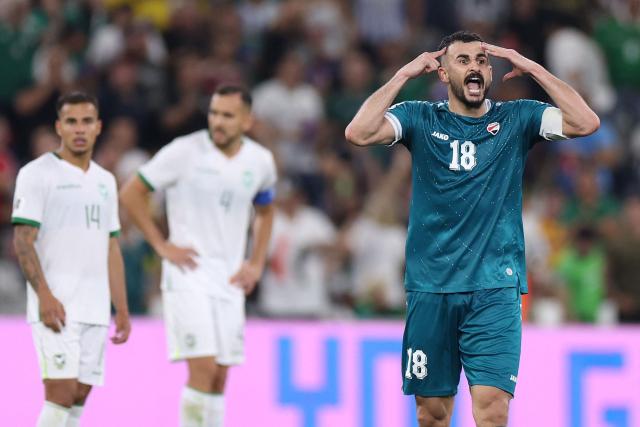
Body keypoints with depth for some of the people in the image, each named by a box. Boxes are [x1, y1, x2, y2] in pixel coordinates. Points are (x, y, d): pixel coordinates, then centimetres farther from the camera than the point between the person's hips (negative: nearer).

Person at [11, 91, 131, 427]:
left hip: (95, 310, 6)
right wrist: (44, 295, -20)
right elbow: (22, 241, -10)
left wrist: (122, 310, 15)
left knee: (79, 396, 4)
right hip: (55, 307, -6)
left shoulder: (105, 181, 17)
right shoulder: (37, 174, -3)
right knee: (61, 391, -15)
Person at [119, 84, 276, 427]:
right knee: (203, 367, -17)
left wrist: (256, 264, 12)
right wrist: (162, 246, -7)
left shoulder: (260, 161, 5)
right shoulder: (185, 151, -10)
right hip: (189, 273, -5)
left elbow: (265, 212, 25)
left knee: (219, 377, 6)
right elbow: (130, 194, -4)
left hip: (230, 279, 5)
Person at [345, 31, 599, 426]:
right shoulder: (421, 119, 6)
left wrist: (533, 68, -6)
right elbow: (359, 132, -10)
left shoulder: (516, 119, 6)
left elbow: (586, 122, -7)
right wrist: (404, 75, -7)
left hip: (495, 289, -1)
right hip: (431, 286, 1)